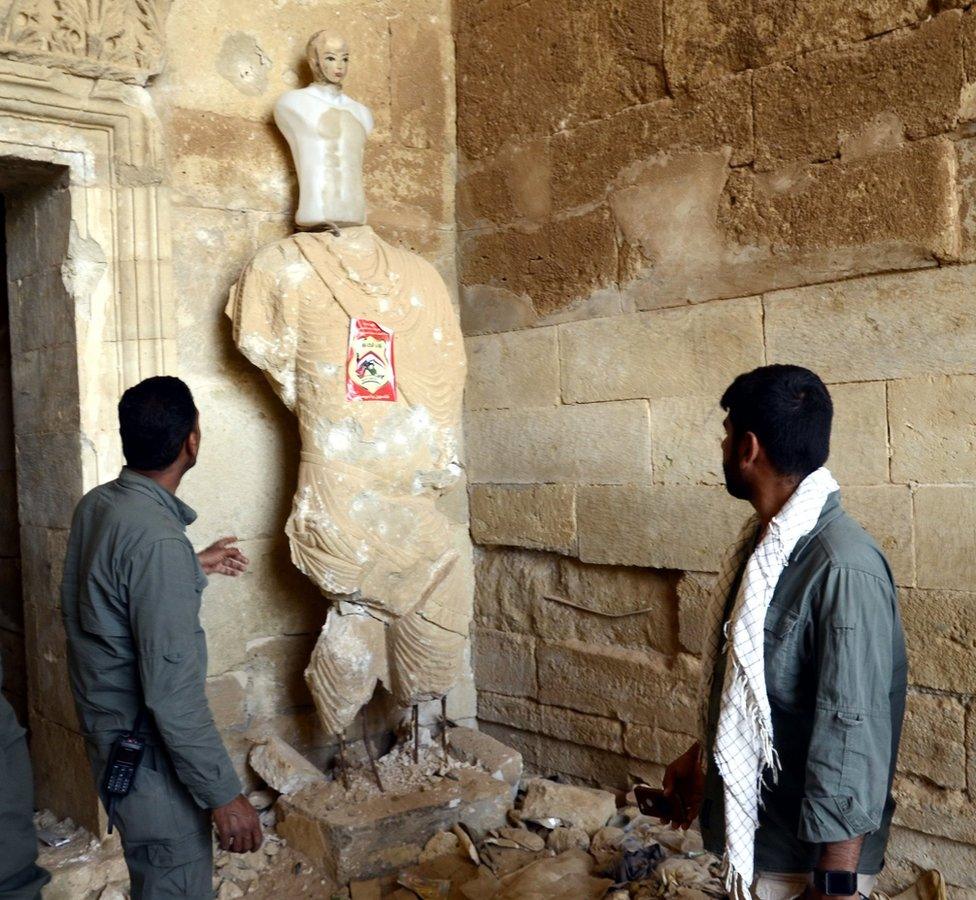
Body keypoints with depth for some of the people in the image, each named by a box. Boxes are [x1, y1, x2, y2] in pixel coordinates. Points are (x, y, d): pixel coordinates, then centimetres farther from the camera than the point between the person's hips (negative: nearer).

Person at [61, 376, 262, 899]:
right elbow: (172, 690, -28)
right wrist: (223, 794, -22)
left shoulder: (96, 505, -1)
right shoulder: (159, 539, -29)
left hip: (109, 726, 9)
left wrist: (194, 568, 23)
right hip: (148, 753, -9)